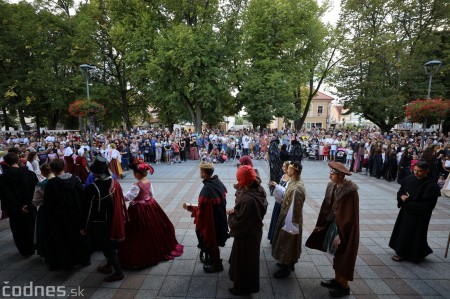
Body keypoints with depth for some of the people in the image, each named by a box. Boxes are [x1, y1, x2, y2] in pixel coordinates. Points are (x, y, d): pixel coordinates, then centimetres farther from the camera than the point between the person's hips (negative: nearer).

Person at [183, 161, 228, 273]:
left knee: (210, 243, 16)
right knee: (214, 242, 27)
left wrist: (190, 207, -10)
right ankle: (213, 259, 48)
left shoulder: (206, 190, -31)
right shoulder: (219, 182, -7)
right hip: (220, 220, 8)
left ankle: (217, 265, 36)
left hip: (210, 222, -8)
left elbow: (202, 211, -25)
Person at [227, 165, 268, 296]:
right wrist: (235, 211, -3)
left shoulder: (248, 200, -38)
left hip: (246, 236, -9)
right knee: (249, 260, 30)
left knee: (243, 262, 16)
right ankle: (250, 284, 54)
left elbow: (237, 223, -30)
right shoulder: (258, 191, -9)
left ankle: (243, 287, 40)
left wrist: (231, 214, -10)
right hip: (254, 231, 9)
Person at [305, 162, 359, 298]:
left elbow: (350, 216, -22)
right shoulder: (332, 186, -3)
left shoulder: (350, 191, -25)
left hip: (345, 229, -7)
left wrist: (340, 235, -19)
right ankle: (337, 280, 39)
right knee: (336, 255, 20)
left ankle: (344, 287, 30)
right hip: (333, 224, 7)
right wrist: (320, 224, 6)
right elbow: (326, 207, 4)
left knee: (343, 258, 9)